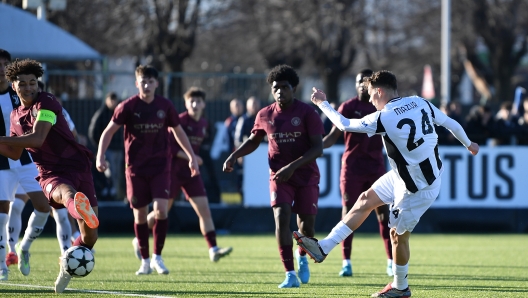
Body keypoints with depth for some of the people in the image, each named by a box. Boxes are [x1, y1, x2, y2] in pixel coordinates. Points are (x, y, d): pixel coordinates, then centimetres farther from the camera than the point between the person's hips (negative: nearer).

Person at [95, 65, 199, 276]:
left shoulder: (165, 106, -1)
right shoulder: (128, 107, -6)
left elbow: (178, 131, 13)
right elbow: (109, 131, -2)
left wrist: (191, 157, 13)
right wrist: (100, 156, -16)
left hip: (160, 167, 1)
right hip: (136, 169, -1)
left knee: (161, 209, -15)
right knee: (140, 214, 3)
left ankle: (157, 257, 0)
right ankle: (145, 261, 17)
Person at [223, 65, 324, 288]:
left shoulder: (307, 113, -11)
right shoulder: (265, 116, 1)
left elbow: (317, 148, -15)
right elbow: (253, 141, 19)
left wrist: (292, 167, -24)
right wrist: (234, 156, 2)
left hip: (306, 176, -1)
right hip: (279, 176, 1)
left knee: (306, 225, 5)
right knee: (281, 218, -19)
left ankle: (302, 255, 42)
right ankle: (290, 275, -16)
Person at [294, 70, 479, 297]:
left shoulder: (383, 119, -23)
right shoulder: (420, 103, -5)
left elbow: (344, 124, -10)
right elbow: (451, 124, 6)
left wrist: (322, 103, 7)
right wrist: (468, 144, 26)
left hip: (418, 188, -9)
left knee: (398, 233, 8)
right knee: (366, 200, 13)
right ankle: (323, 248, 17)